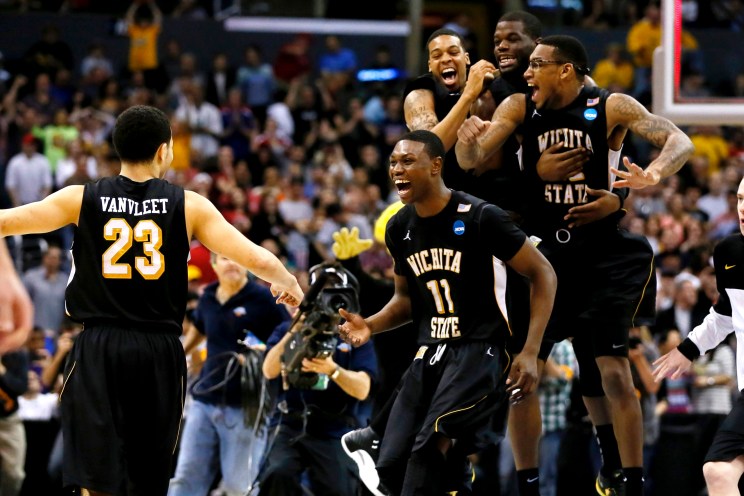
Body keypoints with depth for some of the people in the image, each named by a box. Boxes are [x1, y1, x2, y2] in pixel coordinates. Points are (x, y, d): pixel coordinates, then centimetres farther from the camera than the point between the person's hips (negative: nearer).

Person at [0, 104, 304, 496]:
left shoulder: (81, 199, 0)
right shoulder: (189, 206, 0)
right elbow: (257, 260, -3)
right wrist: (289, 285, 18)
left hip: (99, 347, -1)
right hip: (160, 350, 1)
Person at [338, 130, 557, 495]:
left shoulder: (480, 217, -13)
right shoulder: (399, 228, 7)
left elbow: (542, 274, -7)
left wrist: (530, 352, -14)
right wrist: (370, 326, 1)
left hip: (478, 350, -7)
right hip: (430, 354, 7)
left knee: (430, 445, -25)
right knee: (392, 465, -2)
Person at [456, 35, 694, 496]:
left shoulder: (611, 107, -9)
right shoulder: (520, 107, 0)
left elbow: (680, 142, -15)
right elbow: (470, 160, -4)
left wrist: (652, 175, -37)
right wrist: (469, 137, -28)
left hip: (602, 253, -3)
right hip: (541, 250, 4)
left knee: (614, 370, -8)